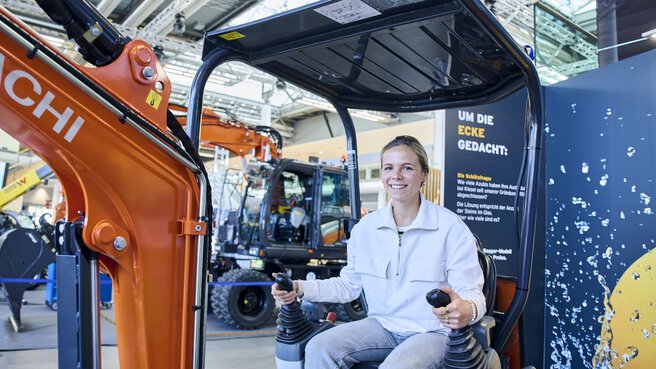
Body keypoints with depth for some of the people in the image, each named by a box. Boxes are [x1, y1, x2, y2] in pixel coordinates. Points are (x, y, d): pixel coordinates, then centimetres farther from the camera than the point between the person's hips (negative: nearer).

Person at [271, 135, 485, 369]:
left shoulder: (451, 227, -12)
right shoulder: (365, 227, 3)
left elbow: (471, 293, -12)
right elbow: (349, 284, 11)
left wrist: (467, 311, -37)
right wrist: (301, 289, -3)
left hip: (434, 332, -4)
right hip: (382, 326, 4)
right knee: (318, 348, -18)